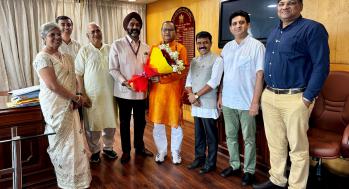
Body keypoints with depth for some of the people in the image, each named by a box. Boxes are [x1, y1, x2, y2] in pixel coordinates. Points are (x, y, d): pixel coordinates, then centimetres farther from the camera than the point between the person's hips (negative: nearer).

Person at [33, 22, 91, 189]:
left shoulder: (64, 57, 12)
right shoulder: (42, 57, -12)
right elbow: (52, 85, -20)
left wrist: (75, 99, -5)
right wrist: (77, 98, -15)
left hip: (69, 103, 7)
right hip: (55, 104, -7)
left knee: (73, 139, 13)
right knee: (61, 141, 4)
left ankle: (75, 174, 30)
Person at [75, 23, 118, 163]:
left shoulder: (109, 49, 7)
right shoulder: (84, 51, -3)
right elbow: (78, 74, -4)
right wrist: (82, 94, -10)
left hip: (109, 93, 3)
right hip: (91, 94, -3)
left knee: (110, 122, 11)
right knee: (92, 125, 5)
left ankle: (108, 147, 30)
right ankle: (95, 151, 24)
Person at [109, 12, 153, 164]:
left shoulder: (146, 47, 9)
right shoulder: (117, 45, -3)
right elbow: (113, 69, -7)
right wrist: (124, 82, -20)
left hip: (141, 91, 4)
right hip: (124, 91, -3)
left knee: (140, 121, 15)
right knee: (125, 122, 10)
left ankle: (139, 147, 34)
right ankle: (126, 151, 26)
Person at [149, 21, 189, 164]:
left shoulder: (180, 48, -1)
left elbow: (184, 70, -12)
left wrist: (163, 78, -18)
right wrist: (152, 76, -7)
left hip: (174, 90, -3)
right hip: (157, 90, 3)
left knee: (175, 123, 6)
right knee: (157, 123, 9)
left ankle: (175, 152, 25)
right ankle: (161, 150, 28)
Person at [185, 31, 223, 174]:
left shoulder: (217, 60, -7)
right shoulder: (194, 61, 13)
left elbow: (213, 82, -16)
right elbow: (188, 81, 12)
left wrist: (196, 95, -13)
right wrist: (191, 95, -7)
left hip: (208, 104, -6)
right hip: (196, 104, 6)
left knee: (210, 135, 5)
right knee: (198, 133, 17)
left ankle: (210, 162, 19)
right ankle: (199, 158, 32)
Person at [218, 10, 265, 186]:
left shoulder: (257, 46, -8)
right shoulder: (227, 47, 9)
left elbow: (260, 75, -11)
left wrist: (255, 101, -15)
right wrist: (220, 96, 10)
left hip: (246, 102, -5)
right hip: (228, 101, 5)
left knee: (248, 139, 8)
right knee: (230, 135, 16)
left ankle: (249, 170, 24)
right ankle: (234, 164, 33)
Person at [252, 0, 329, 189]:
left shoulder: (313, 28, -6)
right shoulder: (274, 32, 16)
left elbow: (321, 66, -12)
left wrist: (307, 98, -16)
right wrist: (266, 92, 13)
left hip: (295, 98, -7)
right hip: (269, 96, 7)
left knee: (298, 148, 5)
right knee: (275, 143, 16)